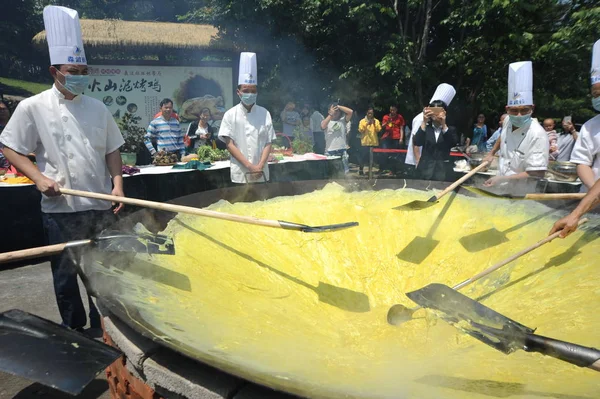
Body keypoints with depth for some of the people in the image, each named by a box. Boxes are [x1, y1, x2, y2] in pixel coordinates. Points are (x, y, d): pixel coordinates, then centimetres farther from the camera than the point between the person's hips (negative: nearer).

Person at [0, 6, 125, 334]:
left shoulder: (97, 107, 7)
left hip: (101, 205, 3)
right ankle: (73, 329, 29)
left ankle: (102, 326, 32)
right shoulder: (33, 107, -3)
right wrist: (39, 178, -13)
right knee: (65, 273, 10)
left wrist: (117, 182, -3)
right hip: (61, 207, -3)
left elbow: (111, 150, 11)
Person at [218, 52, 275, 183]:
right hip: (240, 174, -2)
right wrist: (250, 166, -13)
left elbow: (268, 143, 3)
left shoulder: (264, 114, 3)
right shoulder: (231, 115, -1)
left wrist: (260, 166, -12)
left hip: (261, 173, 2)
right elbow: (229, 144, -5)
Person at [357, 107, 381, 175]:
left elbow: (379, 130, -2)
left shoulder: (376, 121, 6)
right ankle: (361, 169, 16)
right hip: (365, 142, -2)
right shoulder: (362, 121, 1)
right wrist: (367, 124, -15)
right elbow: (360, 131, -7)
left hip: (374, 142, 2)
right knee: (363, 157, 1)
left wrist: (374, 124, -14)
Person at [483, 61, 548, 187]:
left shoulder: (538, 135, -23)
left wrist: (501, 179, -27)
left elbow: (537, 173, -24)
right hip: (501, 186, 6)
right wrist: (491, 153, 19)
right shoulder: (508, 121, -3)